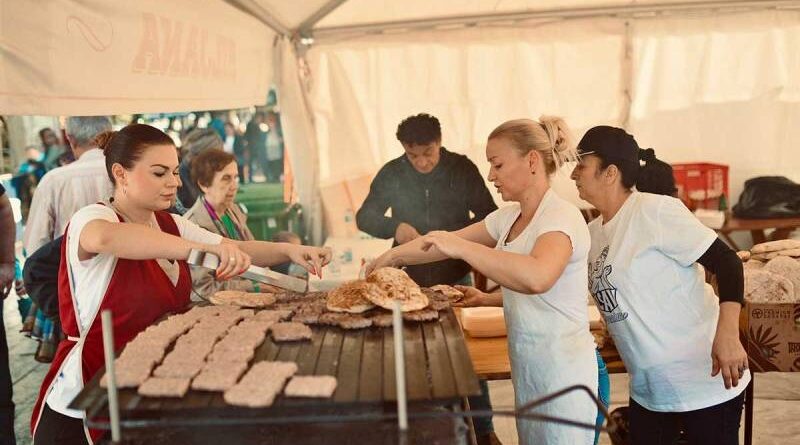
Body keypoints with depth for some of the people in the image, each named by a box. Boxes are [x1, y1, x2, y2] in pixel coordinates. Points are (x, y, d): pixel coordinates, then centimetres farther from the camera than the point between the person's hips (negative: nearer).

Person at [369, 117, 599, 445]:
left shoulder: (562, 217, -19)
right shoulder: (509, 218, 7)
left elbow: (537, 277, -38)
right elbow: (451, 241, 14)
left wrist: (462, 248, -35)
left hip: (563, 371, -8)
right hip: (528, 367, 8)